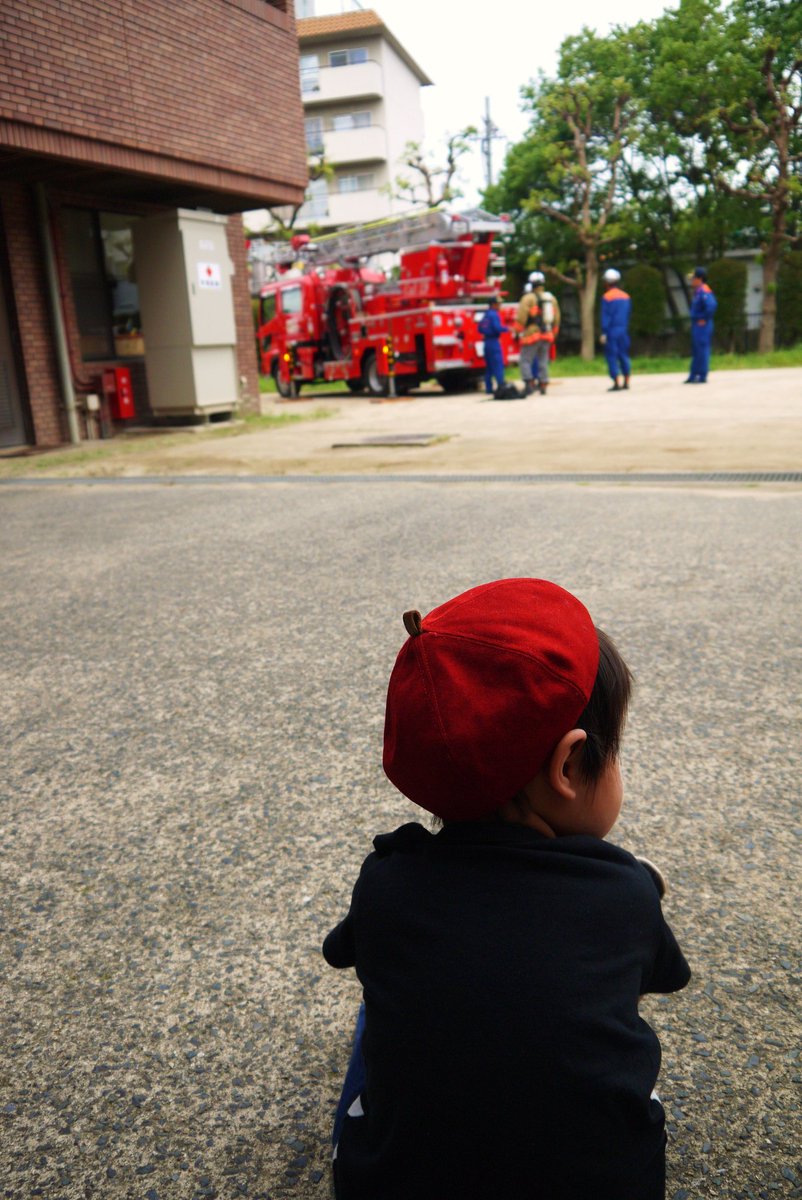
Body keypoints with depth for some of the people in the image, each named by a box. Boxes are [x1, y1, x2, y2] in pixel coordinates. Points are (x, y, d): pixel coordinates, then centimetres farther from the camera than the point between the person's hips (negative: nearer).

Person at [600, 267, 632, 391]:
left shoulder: (606, 297, -9)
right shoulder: (626, 296, 11)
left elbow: (605, 317, -12)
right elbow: (628, 314, 15)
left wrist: (603, 333, -10)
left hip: (612, 330, -6)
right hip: (623, 330, 6)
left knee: (611, 357, -3)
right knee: (624, 355, 10)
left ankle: (616, 384, -7)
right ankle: (626, 382, 11)